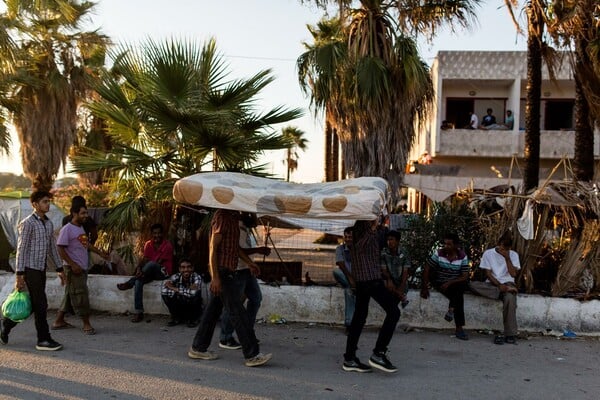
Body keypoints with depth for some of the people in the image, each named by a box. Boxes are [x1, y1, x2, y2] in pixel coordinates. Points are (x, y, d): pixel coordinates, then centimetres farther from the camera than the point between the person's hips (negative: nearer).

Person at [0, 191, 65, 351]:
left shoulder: (48, 224, 12)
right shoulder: (27, 223, -12)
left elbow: (52, 247, 17)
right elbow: (21, 249, -14)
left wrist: (59, 269, 15)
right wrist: (19, 274, -17)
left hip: (41, 269, 8)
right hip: (30, 269, -8)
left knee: (32, 305, 14)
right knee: (41, 304, -6)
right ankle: (44, 339, 3)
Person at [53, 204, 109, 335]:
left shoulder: (81, 228, 14)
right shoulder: (67, 229, -14)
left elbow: (86, 244, 26)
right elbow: (61, 249, -18)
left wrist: (100, 253, 23)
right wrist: (73, 264, -22)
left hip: (82, 267, 9)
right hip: (73, 268, -9)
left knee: (70, 294, 14)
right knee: (80, 295, -6)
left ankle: (59, 321, 24)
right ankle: (86, 324, 1)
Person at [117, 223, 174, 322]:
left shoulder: (167, 245, -11)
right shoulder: (148, 244, 8)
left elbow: (159, 263, -19)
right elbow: (144, 259, -1)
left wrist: (142, 271, -28)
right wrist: (139, 268, -25)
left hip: (163, 272, -5)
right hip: (151, 272, 5)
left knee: (151, 264, -37)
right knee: (138, 281, -27)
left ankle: (129, 283, -20)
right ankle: (139, 312, -28)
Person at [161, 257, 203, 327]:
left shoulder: (197, 277, -21)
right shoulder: (176, 277, -14)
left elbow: (193, 293, -40)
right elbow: (163, 291, -29)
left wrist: (174, 289, -27)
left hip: (192, 309, -2)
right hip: (180, 307, 2)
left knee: (197, 293, -32)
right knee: (165, 294, -20)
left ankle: (194, 319, -5)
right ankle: (176, 318, 2)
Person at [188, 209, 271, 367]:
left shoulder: (234, 216, 15)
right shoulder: (222, 216, -15)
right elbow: (213, 247, -18)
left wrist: (249, 262, 17)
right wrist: (215, 277, -21)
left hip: (227, 271, 10)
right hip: (222, 270, -10)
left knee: (213, 310, 14)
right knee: (238, 312, -8)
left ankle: (198, 348, 24)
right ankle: (252, 355, -4)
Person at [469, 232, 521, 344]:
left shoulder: (513, 255, 5)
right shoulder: (488, 253, 2)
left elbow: (513, 274, -7)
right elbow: (488, 273, -3)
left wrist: (507, 257, -13)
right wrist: (499, 285, -17)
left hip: (507, 283, 0)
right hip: (492, 284, 1)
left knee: (509, 298, -37)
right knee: (472, 285, -30)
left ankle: (510, 334, -29)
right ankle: (502, 292, -26)